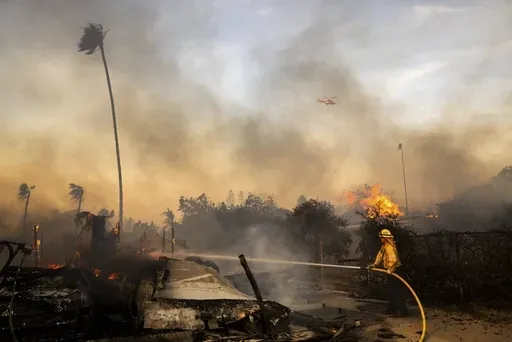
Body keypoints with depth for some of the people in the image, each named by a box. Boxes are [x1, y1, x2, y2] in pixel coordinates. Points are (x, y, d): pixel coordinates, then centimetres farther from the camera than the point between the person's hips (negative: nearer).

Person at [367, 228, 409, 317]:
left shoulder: (390, 247, -23)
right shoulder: (384, 246, 11)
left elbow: (393, 259, -34)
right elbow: (380, 255, 16)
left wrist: (390, 269, -34)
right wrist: (375, 264, 7)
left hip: (394, 271, -11)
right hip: (390, 271, 11)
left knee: (397, 292, -8)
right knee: (391, 291, 18)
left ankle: (402, 311, -5)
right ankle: (391, 309, 29)